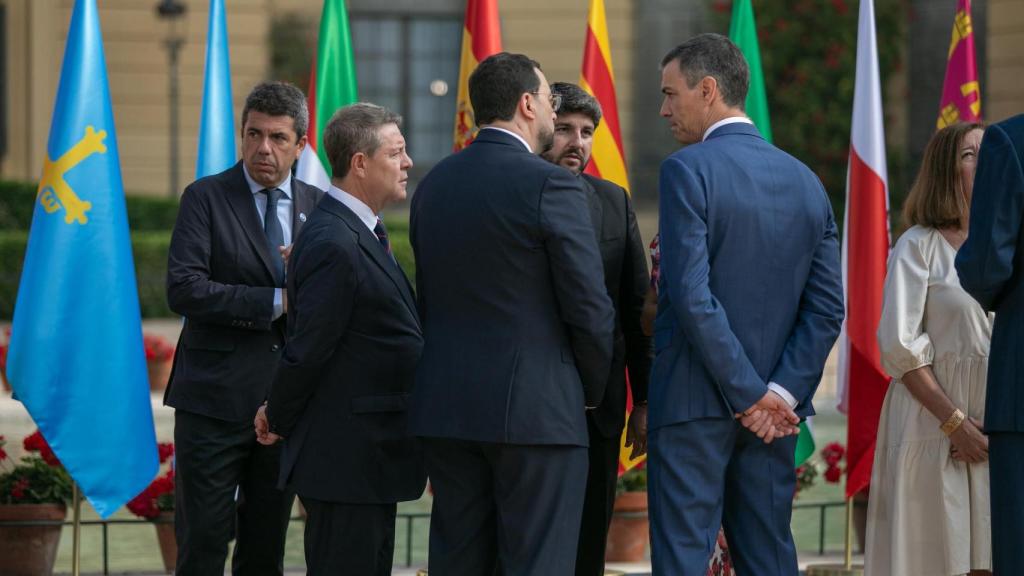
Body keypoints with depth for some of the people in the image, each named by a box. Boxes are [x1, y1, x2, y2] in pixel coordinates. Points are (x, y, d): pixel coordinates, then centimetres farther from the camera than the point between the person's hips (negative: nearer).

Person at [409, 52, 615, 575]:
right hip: (536, 411, -6)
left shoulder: (433, 185, 10)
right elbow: (590, 309, -10)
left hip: (446, 409, 7)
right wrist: (592, 390, 6)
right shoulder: (550, 186, -11)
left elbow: (428, 299, 13)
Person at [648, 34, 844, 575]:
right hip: (776, 409, 6)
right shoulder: (805, 181, 9)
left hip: (693, 403, -6)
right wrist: (781, 393, -3)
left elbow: (692, 297, -17)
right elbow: (827, 307, 4)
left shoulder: (687, 169, -10)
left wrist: (752, 395, -12)